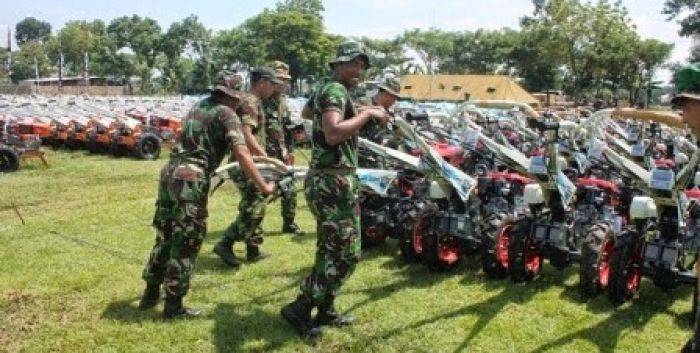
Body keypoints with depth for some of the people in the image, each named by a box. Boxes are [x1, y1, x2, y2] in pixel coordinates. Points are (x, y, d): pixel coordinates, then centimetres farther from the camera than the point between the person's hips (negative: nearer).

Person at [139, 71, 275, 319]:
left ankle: (151, 293, 30)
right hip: (191, 180, -8)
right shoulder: (226, 114, -3)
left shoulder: (198, 107, 21)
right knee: (186, 243, 0)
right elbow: (241, 153, -16)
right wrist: (263, 186, -14)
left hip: (169, 173, 8)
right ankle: (173, 305, 8)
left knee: (165, 236, 18)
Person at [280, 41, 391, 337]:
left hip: (325, 179, 11)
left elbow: (307, 110, 41)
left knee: (330, 250, 17)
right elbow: (333, 134, -33)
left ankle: (325, 310, 26)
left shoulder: (324, 88, 17)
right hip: (335, 183, -11)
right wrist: (367, 114, -22)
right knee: (345, 254, -7)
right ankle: (300, 309, -2)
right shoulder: (335, 90, -14)